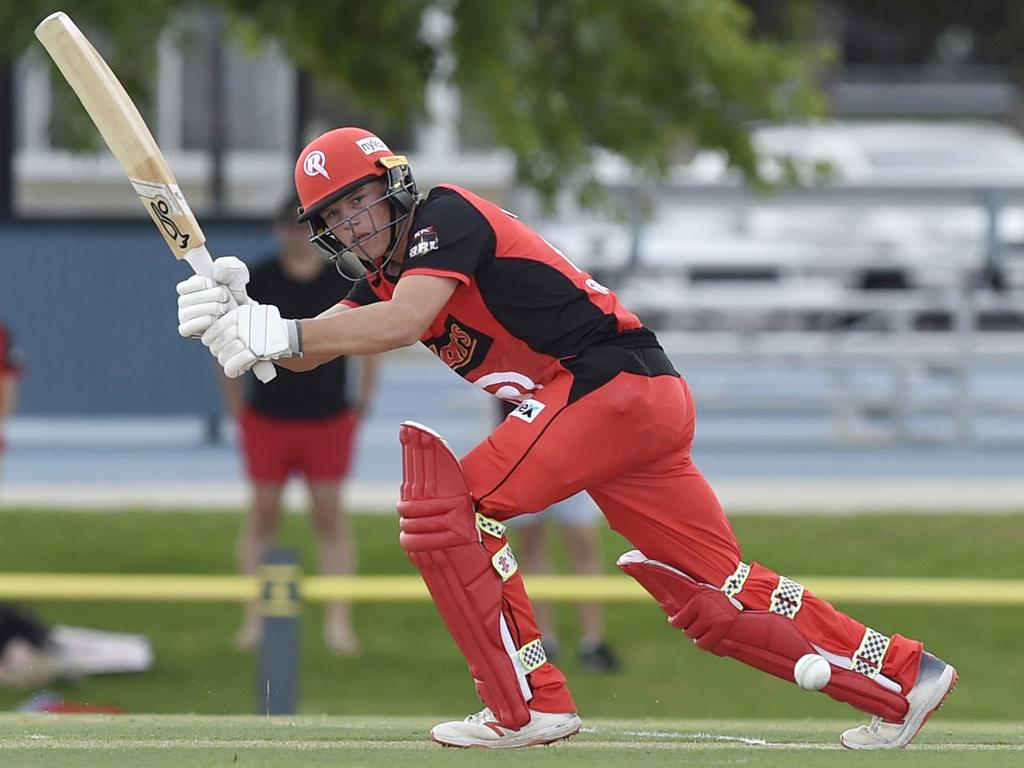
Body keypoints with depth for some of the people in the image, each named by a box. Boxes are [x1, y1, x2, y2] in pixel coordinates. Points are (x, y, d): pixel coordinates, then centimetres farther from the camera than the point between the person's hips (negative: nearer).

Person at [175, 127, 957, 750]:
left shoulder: (446, 217, -8)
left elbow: (402, 325, -23)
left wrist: (276, 332, -25)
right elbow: (310, 347, 11)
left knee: (444, 505, -13)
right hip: (648, 408, 10)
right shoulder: (387, 271, 20)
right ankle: (904, 677, 16)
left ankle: (531, 705, -13)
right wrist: (238, 319, -7)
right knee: (712, 596, 11)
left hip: (617, 381, -10)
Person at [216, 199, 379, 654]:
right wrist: (236, 406, 1)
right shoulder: (258, 282, 1)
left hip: (328, 420, 0)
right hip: (268, 420, 0)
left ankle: (338, 619, 0)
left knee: (330, 515, -2)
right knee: (262, 515, 3)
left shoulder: (344, 283, 2)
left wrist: (362, 399, 4)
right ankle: (255, 618, 8)